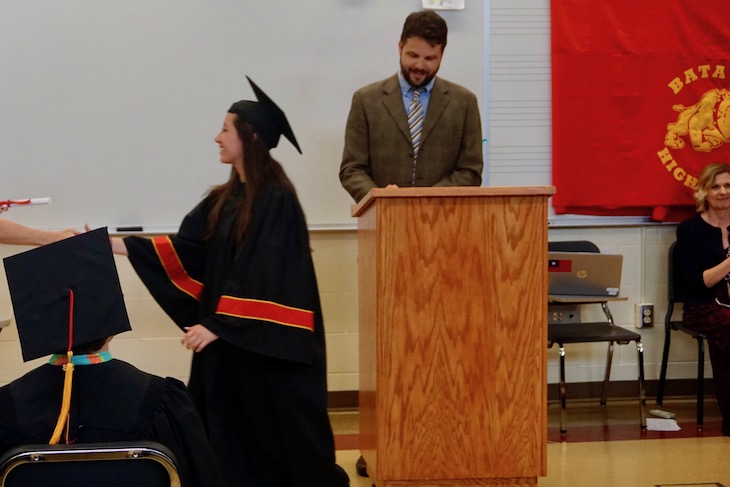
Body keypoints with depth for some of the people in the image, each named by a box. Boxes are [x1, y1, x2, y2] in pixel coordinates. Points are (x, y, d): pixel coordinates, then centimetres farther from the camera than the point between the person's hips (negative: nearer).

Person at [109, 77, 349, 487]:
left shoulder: (277, 199, -16)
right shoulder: (226, 198, 9)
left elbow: (267, 280, -21)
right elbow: (185, 251, 8)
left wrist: (217, 325, -22)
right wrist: (112, 244, 5)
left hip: (268, 341, -8)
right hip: (228, 336, 8)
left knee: (277, 429, 3)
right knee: (231, 433, 10)